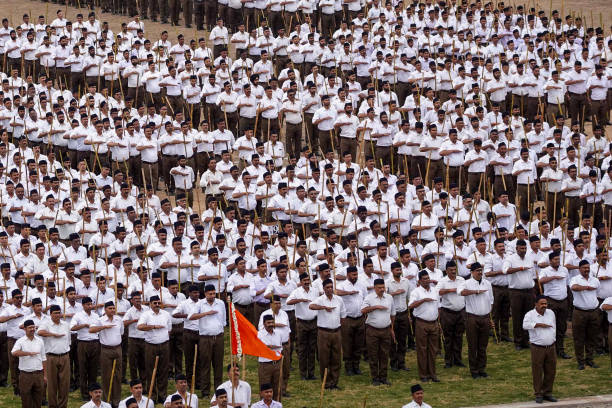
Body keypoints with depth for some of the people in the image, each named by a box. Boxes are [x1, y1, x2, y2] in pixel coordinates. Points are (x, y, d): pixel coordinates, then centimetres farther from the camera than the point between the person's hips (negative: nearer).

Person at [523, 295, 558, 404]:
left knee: (551, 371, 9)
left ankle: (547, 393, 20)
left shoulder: (551, 313, 10)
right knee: (537, 372, 0)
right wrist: (539, 324, -23)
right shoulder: (530, 314, -6)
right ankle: (538, 394, 9)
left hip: (551, 347, 5)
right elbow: (525, 325, -25)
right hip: (538, 349, -5)